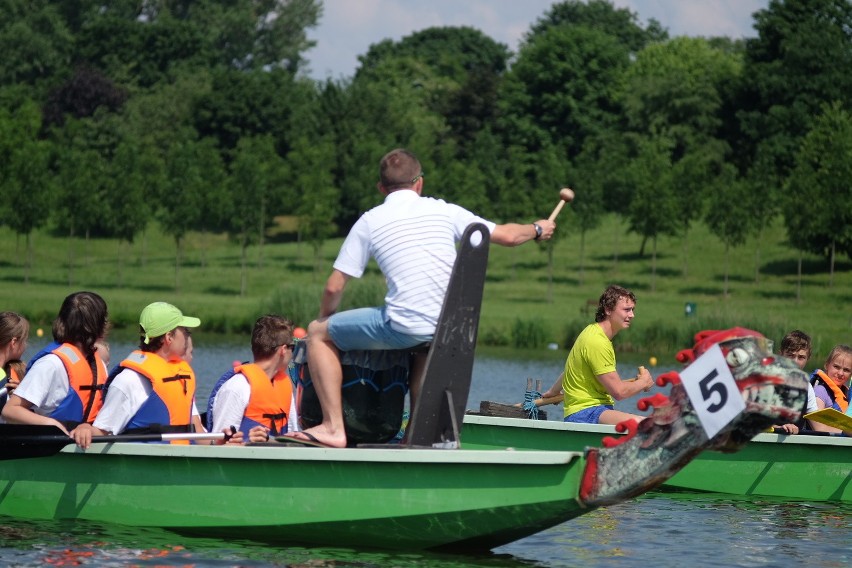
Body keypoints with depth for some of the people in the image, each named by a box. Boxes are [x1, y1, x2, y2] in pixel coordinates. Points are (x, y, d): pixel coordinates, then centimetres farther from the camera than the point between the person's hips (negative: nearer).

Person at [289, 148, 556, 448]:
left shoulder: (369, 222, 3)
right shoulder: (444, 211, 10)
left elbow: (334, 287, 3)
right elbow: (506, 235, 18)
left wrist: (325, 318, 24)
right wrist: (537, 229, 40)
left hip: (402, 329, -5)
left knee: (318, 333, 13)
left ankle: (333, 427, 3)